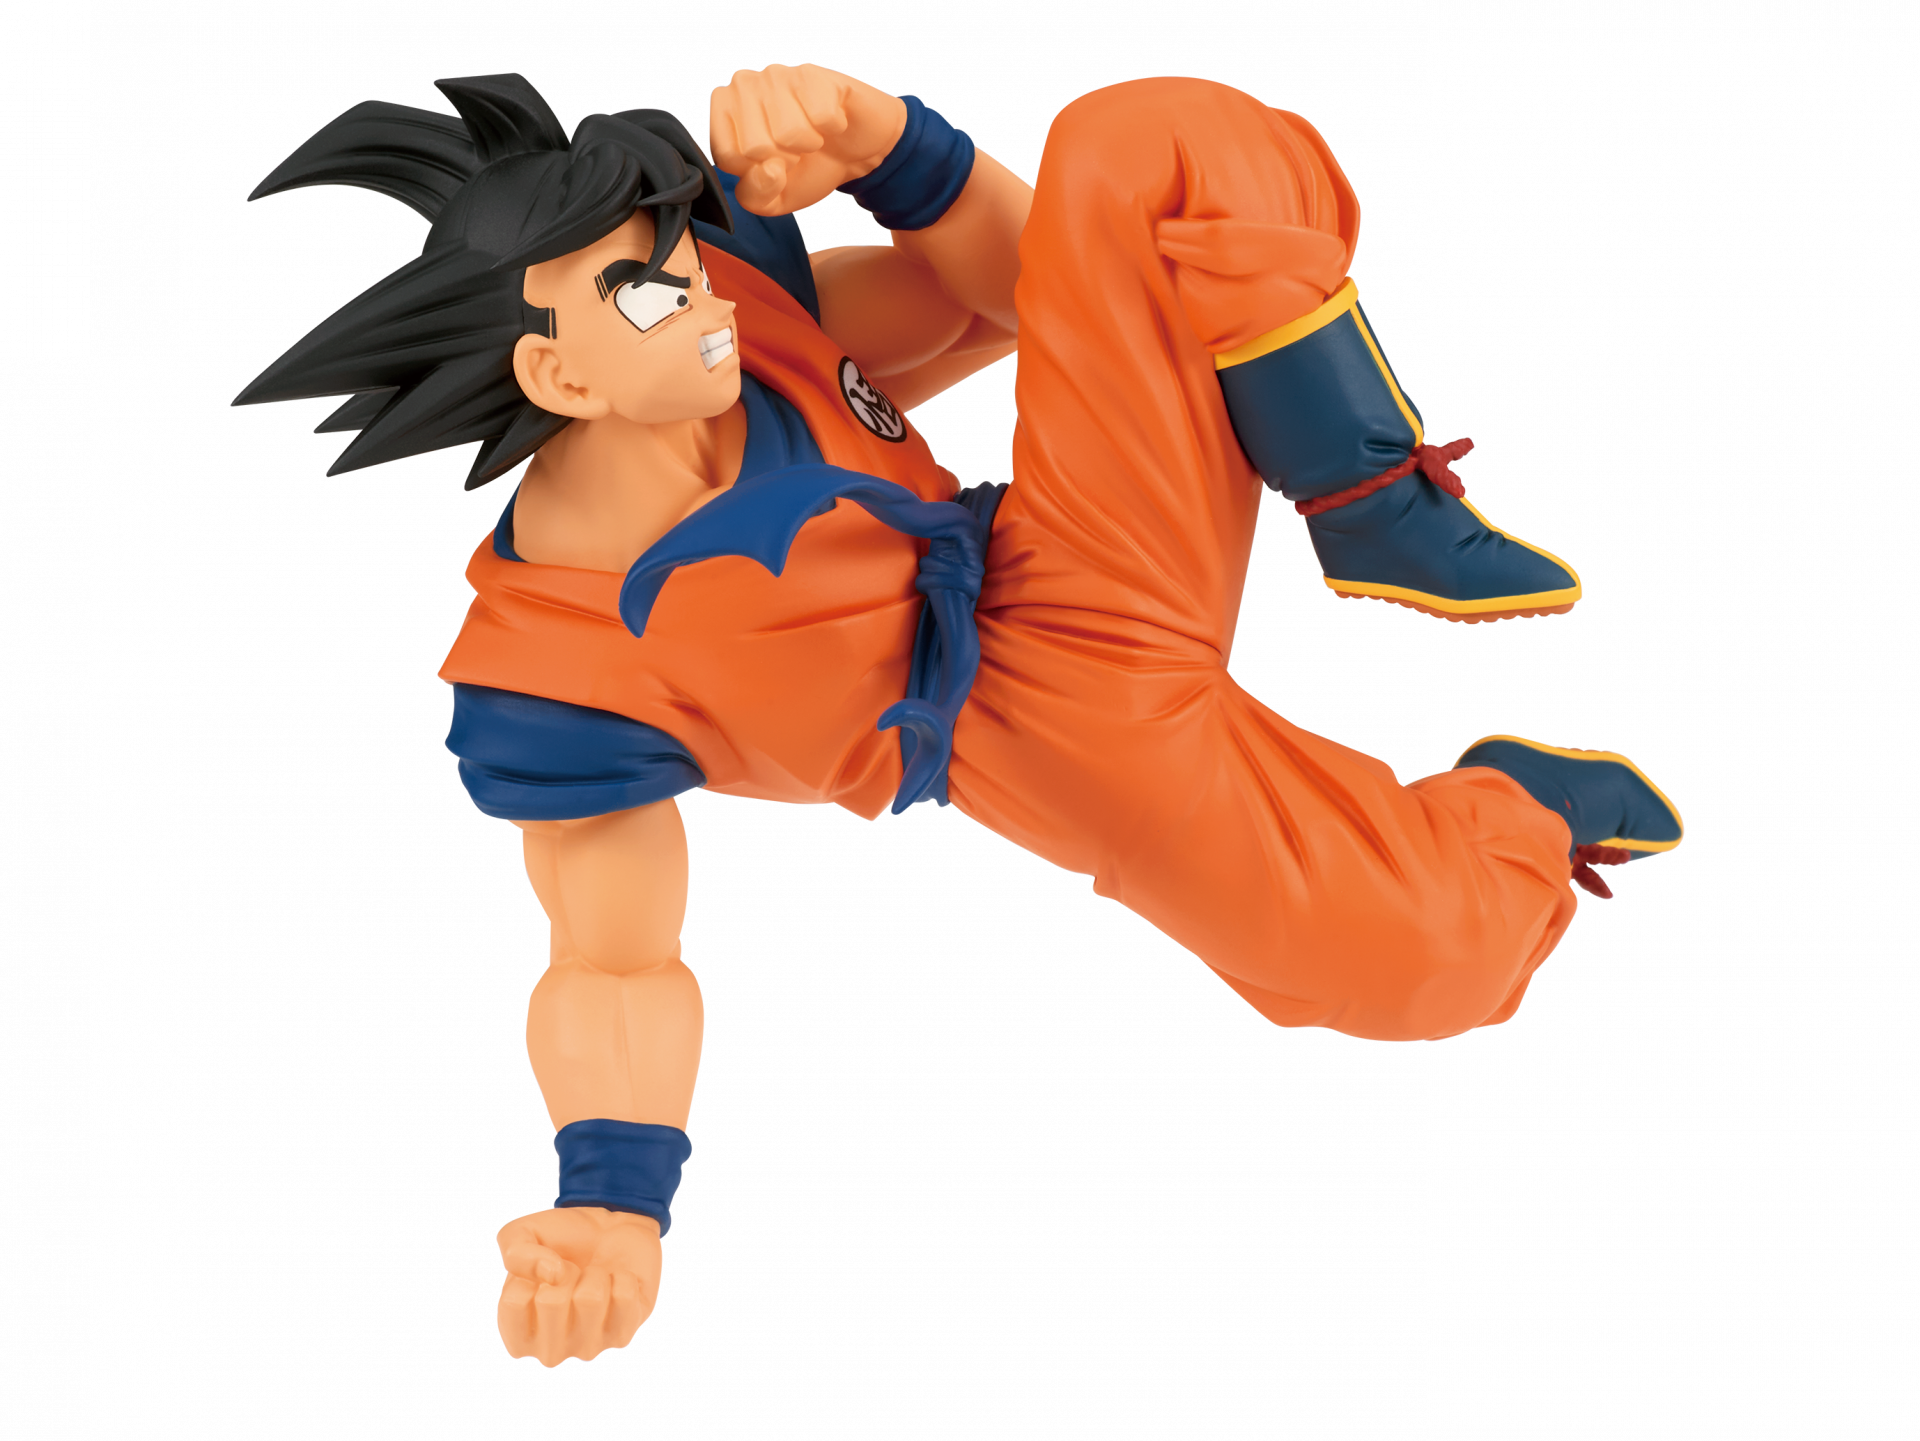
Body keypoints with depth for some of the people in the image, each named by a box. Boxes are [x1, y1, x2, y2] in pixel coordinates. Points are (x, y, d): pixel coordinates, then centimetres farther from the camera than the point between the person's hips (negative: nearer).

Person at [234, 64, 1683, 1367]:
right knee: (1420, 959, -24)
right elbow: (617, 965, -15)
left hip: (1097, 539, 4)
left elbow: (994, 292, 2)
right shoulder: (549, 685, -22)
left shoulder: (730, 289, -8)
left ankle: (1386, 513, -9)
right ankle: (1527, 799, 13)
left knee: (1153, 147, -18)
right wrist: (612, 1200, -35)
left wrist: (876, 135, -19)